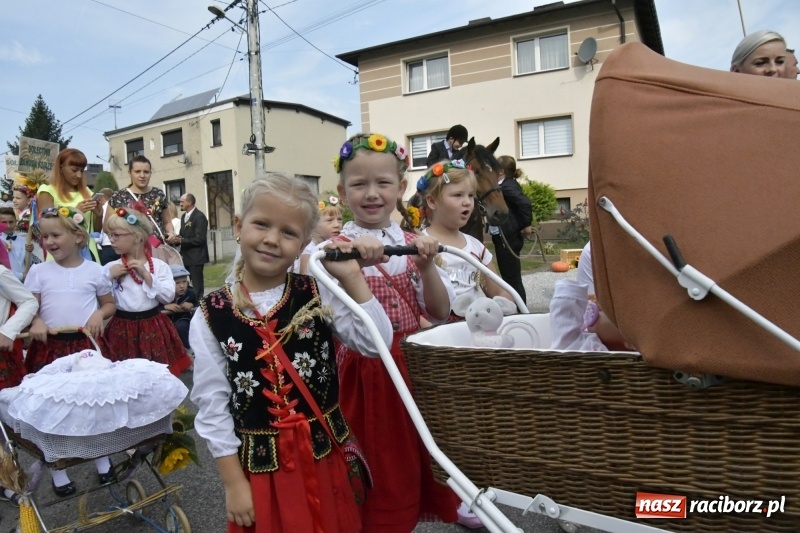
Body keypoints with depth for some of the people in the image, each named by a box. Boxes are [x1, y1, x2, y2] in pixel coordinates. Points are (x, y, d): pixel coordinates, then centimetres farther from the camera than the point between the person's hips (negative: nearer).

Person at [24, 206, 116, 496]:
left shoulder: (94, 270, 1)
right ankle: (57, 469, 25)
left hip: (88, 345, 0)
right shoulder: (38, 271, 2)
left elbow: (110, 304, 10)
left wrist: (100, 313, -10)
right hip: (50, 347, 1)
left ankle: (102, 458, 31)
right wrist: (35, 322, -18)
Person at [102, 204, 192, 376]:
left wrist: (146, 275, -15)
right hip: (123, 329, 1)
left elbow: (168, 296, -12)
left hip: (152, 326, -1)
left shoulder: (159, 265, -3)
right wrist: (109, 277, -11)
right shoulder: (110, 268, 1)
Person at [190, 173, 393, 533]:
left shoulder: (317, 294, -5)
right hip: (260, 463, -1)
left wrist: (351, 277, -17)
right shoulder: (211, 316, -8)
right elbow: (212, 405, -4)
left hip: (326, 455, 2)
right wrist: (233, 482, -2)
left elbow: (376, 343, -12)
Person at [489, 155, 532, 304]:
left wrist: (526, 225, -20)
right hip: (504, 236, 10)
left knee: (512, 278, -5)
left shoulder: (507, 186, -17)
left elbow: (525, 202, -28)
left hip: (507, 238, -10)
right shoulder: (506, 184, 13)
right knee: (509, 277, 16)